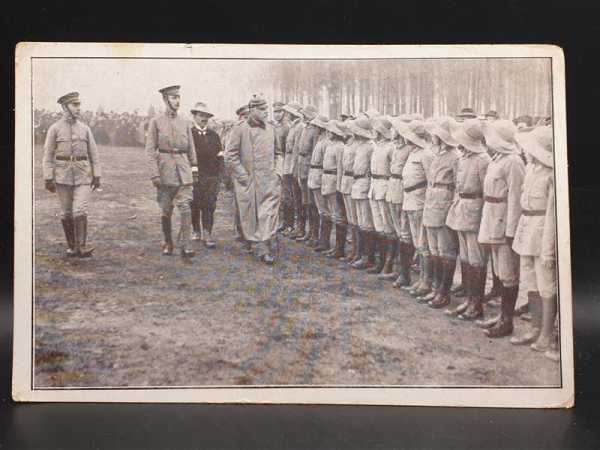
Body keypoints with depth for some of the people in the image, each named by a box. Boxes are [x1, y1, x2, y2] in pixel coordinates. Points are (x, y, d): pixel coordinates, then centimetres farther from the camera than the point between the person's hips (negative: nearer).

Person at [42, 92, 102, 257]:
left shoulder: (85, 128, 7)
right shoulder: (54, 128, 0)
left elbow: (94, 154, 10)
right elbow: (48, 155, -1)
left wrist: (97, 176, 5)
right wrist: (48, 179, -7)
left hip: (83, 176, 1)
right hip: (63, 175, -1)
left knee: (80, 210, -12)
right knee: (66, 212, 6)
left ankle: (81, 247, -14)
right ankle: (71, 246, 19)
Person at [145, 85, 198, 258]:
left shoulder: (185, 123, 10)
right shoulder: (156, 122, 0)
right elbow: (150, 150, -3)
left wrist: (194, 170, 12)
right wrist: (154, 174, -10)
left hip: (184, 172, 2)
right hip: (165, 170, -2)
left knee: (186, 208, -9)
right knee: (166, 211, 7)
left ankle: (184, 245, -9)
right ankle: (168, 243, 24)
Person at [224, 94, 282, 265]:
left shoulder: (270, 129, 9)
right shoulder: (240, 130, -5)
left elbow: (278, 152, 22)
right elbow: (230, 155, -6)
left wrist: (277, 169, 8)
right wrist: (243, 175, -10)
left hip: (269, 181, 3)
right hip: (248, 182, -3)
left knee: (269, 213, -7)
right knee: (251, 216, 6)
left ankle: (264, 248, -5)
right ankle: (259, 247, 21)